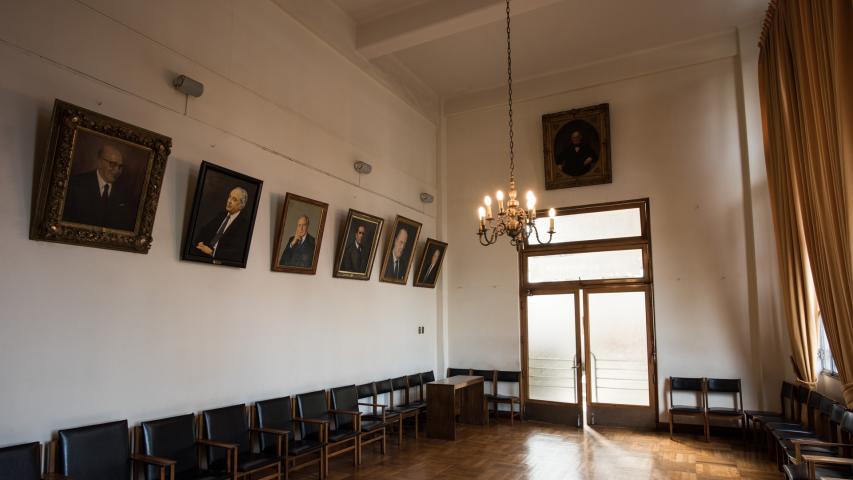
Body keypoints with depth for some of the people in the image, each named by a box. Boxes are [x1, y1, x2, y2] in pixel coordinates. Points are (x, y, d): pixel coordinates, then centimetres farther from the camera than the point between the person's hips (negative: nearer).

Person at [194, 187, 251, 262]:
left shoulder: (244, 223, -8)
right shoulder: (221, 215, 13)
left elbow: (237, 252, -15)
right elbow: (203, 232, 16)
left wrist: (212, 252, -18)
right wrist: (200, 243, -4)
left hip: (219, 259, -6)